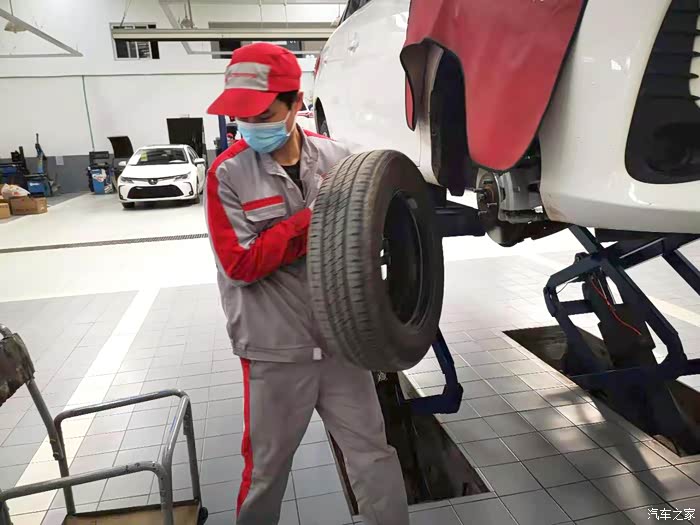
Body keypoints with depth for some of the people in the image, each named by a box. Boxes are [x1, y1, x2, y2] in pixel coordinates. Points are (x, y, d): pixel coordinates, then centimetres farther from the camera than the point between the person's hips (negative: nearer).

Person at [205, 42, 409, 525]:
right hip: (274, 351, -2)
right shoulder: (228, 173, -9)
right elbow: (241, 264, -15)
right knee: (267, 466, 19)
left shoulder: (336, 157, -1)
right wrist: (314, 217, -19)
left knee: (374, 453, 15)